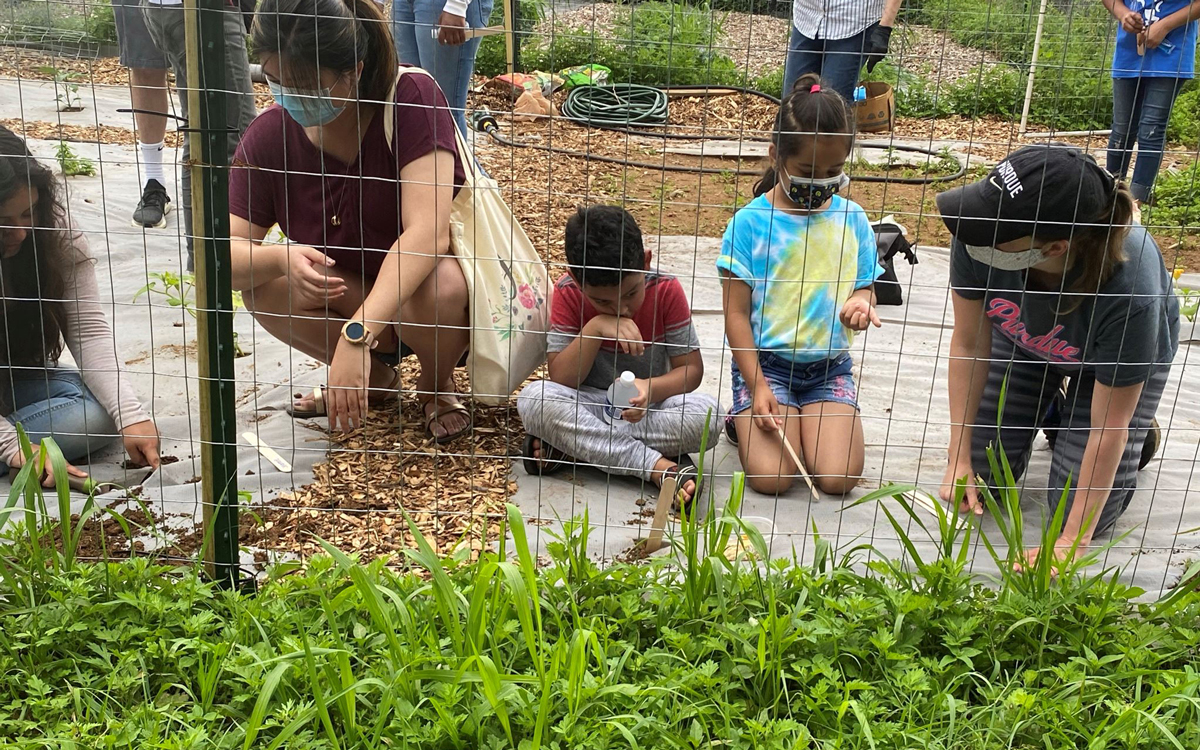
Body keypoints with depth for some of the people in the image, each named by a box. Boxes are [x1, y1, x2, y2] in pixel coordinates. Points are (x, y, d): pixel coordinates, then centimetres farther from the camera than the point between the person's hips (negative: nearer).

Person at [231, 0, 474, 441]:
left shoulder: (412, 99, -25)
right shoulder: (269, 136, -13)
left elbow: (428, 233, -36)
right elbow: (224, 254, -13)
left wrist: (355, 334, -46)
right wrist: (281, 259, -37)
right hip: (350, 297, 4)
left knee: (437, 289, -37)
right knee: (263, 285, -23)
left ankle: (437, 385, -1)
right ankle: (377, 376, 4)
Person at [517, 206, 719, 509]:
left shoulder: (666, 290, -13)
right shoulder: (568, 293, -12)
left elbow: (691, 369, -10)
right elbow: (559, 380, -15)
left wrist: (651, 388, -31)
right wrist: (595, 328, -29)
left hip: (650, 407, 0)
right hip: (590, 405, 0)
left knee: (706, 415, -32)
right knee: (534, 398, -31)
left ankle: (573, 445, -23)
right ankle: (660, 467, -32)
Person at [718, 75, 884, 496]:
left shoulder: (851, 219, 3)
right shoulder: (751, 222, -8)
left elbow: (864, 286, 11)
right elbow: (737, 313, -7)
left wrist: (859, 303, -16)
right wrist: (757, 386, -14)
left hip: (830, 366, 3)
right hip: (765, 362, -3)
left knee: (838, 479, -13)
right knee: (771, 478, -18)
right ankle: (749, 420, 14)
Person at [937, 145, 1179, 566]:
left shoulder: (1129, 293, -44)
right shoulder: (977, 238, -37)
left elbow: (1109, 427, -32)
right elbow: (969, 345, -21)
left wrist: (1072, 541, -26)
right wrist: (959, 458, -16)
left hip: (1123, 354, -3)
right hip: (1023, 338, 3)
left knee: (1079, 511, -6)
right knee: (978, 480, 0)